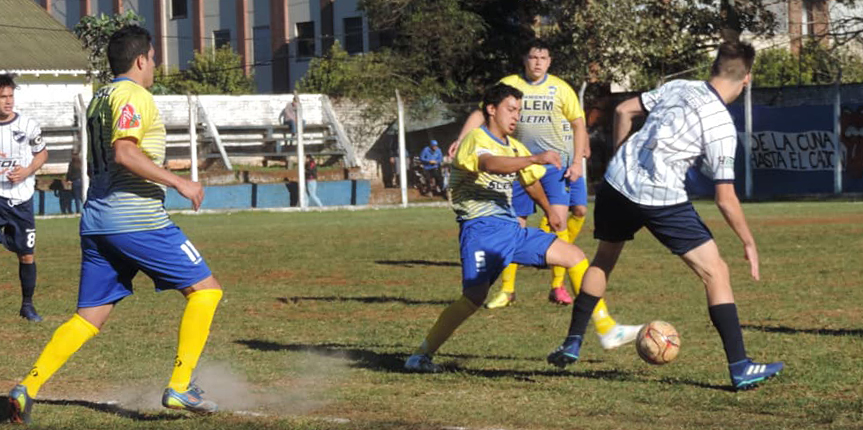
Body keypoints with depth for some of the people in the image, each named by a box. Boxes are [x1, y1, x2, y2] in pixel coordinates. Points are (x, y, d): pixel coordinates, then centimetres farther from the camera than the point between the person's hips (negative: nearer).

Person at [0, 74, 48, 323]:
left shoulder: (28, 126, -3)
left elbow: (42, 153, 12)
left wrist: (27, 171, -7)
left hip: (21, 198, 1)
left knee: (27, 255, 7)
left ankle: (27, 305, 23)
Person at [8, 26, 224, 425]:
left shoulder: (98, 99, 19)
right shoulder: (134, 96, -8)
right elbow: (124, 153, -21)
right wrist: (178, 182, -19)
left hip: (95, 222, 9)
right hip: (138, 219, -8)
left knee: (89, 318, 8)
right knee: (205, 288, 2)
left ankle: (28, 387, -7)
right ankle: (179, 387, -4)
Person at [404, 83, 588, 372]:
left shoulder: (514, 147, 19)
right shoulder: (476, 139, -8)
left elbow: (530, 181, 37)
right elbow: (490, 164, -31)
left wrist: (549, 211, 48)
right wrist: (536, 159, -41)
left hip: (511, 229, 8)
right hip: (481, 228, -8)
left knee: (575, 257, 2)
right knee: (476, 295, -26)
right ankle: (420, 356, -17)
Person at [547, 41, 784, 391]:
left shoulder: (678, 87, 8)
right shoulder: (721, 126, -8)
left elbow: (623, 111, 15)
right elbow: (725, 198, -10)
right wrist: (749, 244, 1)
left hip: (618, 181, 6)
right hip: (662, 198, -6)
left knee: (604, 259, 29)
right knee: (715, 273, 1)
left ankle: (572, 344, 34)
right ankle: (740, 369, -4)